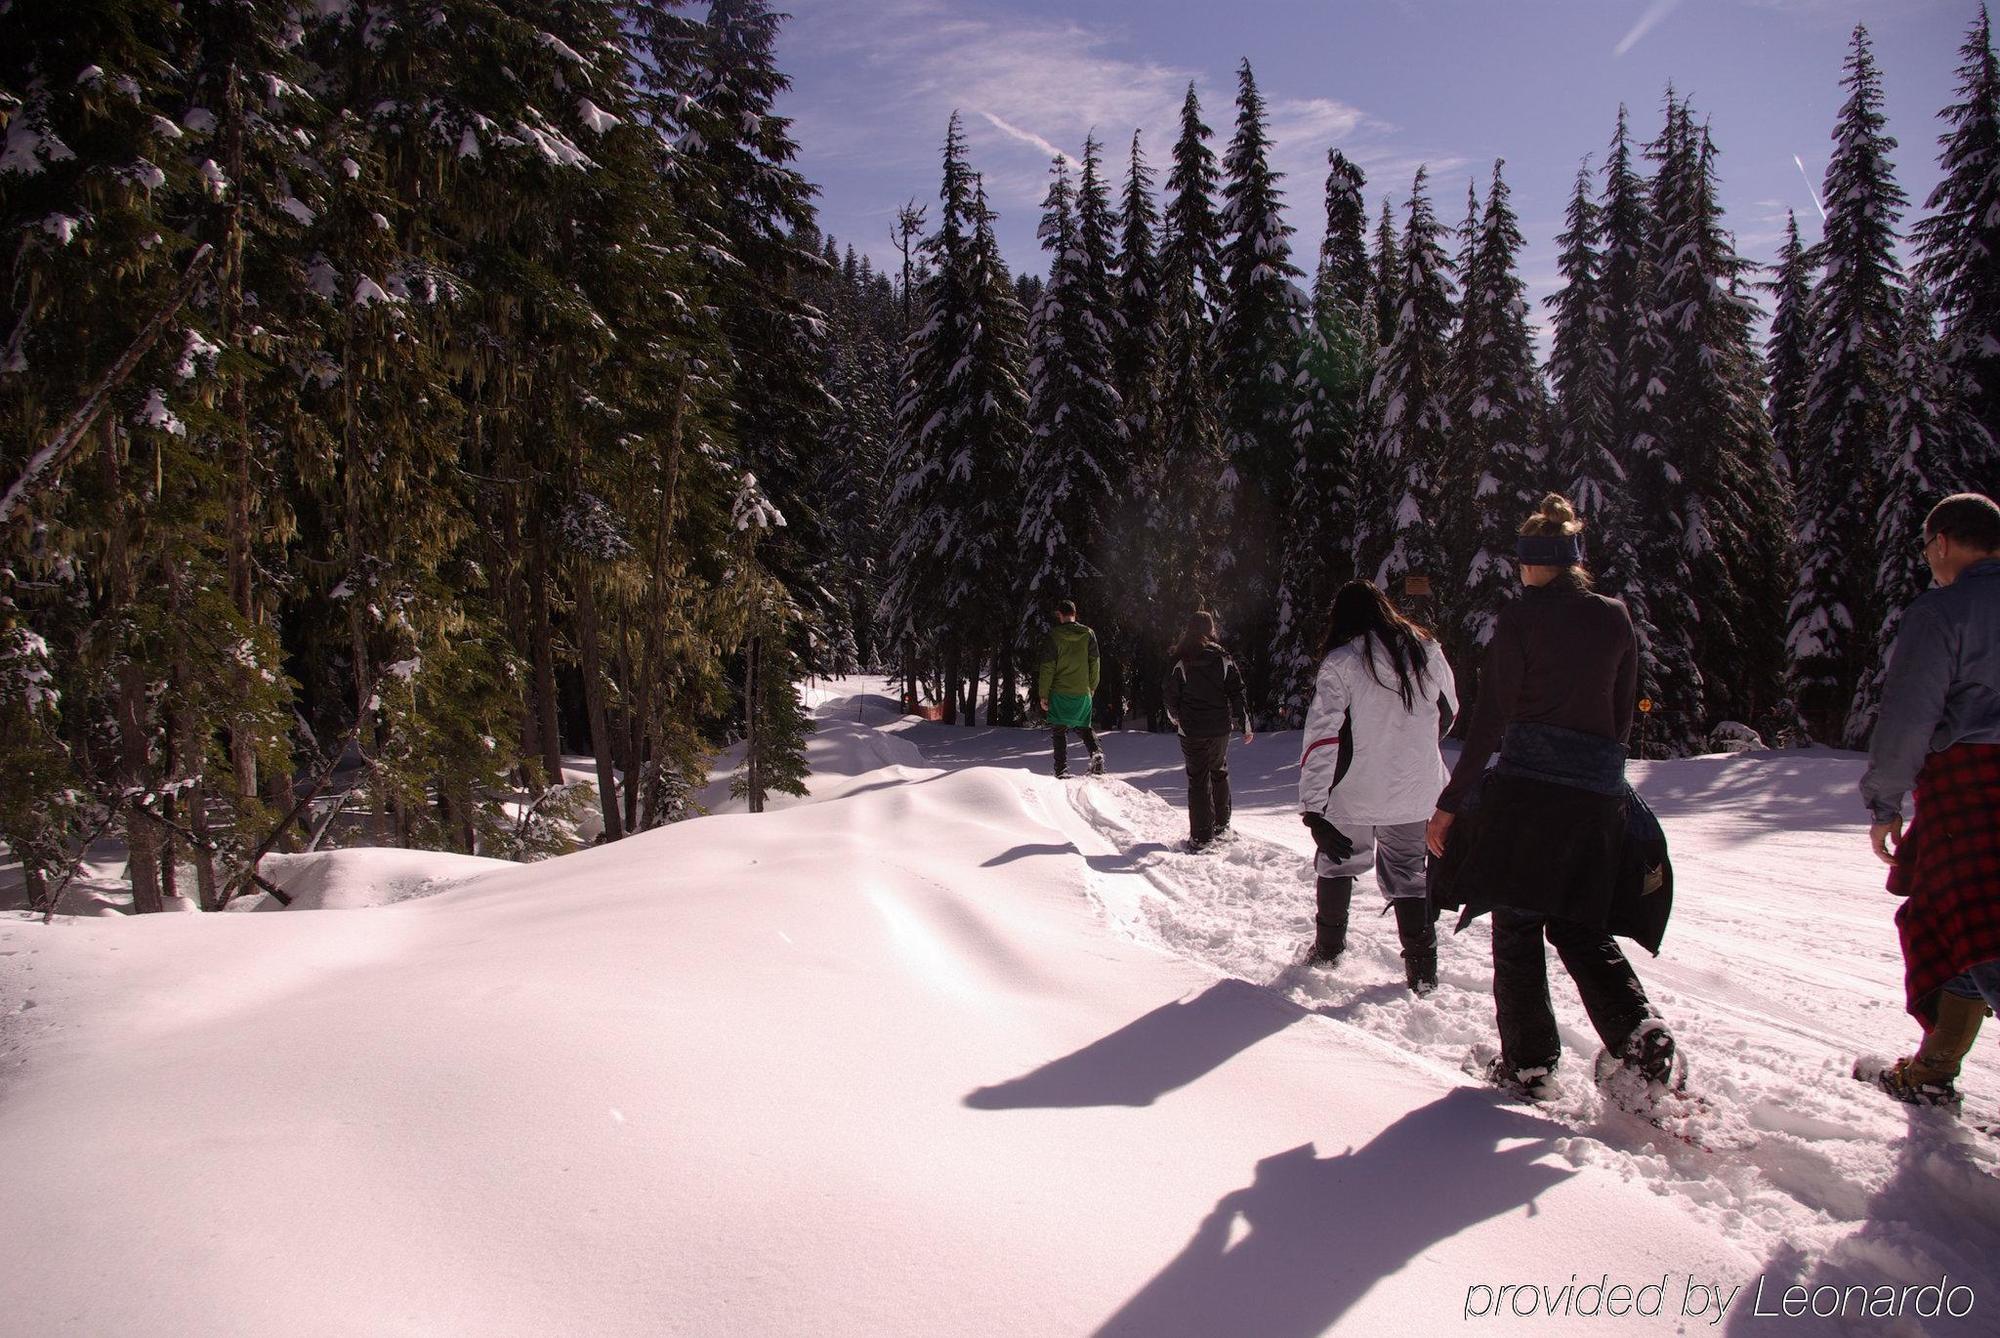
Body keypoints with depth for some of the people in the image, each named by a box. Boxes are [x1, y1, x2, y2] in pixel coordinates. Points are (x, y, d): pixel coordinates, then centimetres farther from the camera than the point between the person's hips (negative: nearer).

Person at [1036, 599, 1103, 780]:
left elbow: (1047, 668, -8)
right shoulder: (1088, 634, 2)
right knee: (1083, 726, 18)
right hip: (1083, 693, 3)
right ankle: (1096, 751, -7)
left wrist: (1043, 695, -3)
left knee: (1060, 731, 6)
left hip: (1059, 693, -3)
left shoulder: (1053, 636, -8)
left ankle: (1062, 770, 0)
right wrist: (1092, 687, 20)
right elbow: (1094, 663, 8)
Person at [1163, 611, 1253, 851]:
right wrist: (1246, 725, 5)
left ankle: (1202, 837, -1)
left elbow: (1172, 697, -3)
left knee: (1198, 780, 1)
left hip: (1192, 731, -3)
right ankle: (1221, 824, 32)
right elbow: (1237, 693, -2)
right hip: (1221, 729, 3)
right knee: (1219, 773, 22)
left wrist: (1174, 716, 18)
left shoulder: (1180, 663, -9)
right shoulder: (1223, 659, -3)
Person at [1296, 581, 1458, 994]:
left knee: (1337, 862, 19)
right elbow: (1448, 712, 15)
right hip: (1416, 791, 3)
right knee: (1408, 871, 15)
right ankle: (1422, 967, 11)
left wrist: (1313, 806, -17)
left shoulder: (1340, 662, -12)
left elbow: (1323, 736, -18)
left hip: (1355, 792, -2)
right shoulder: (1426, 651, -1)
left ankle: (1328, 948, 28)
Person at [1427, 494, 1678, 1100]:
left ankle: (1528, 1062, 10)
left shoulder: (1520, 618, -6)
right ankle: (1638, 1034, -2)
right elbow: (1623, 715, 13)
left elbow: (1489, 721, -10)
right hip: (1599, 793, 5)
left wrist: (1451, 802, -6)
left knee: (1516, 926, 6)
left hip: (1526, 784, -5)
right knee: (1579, 926, 16)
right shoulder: (1616, 619, 8)